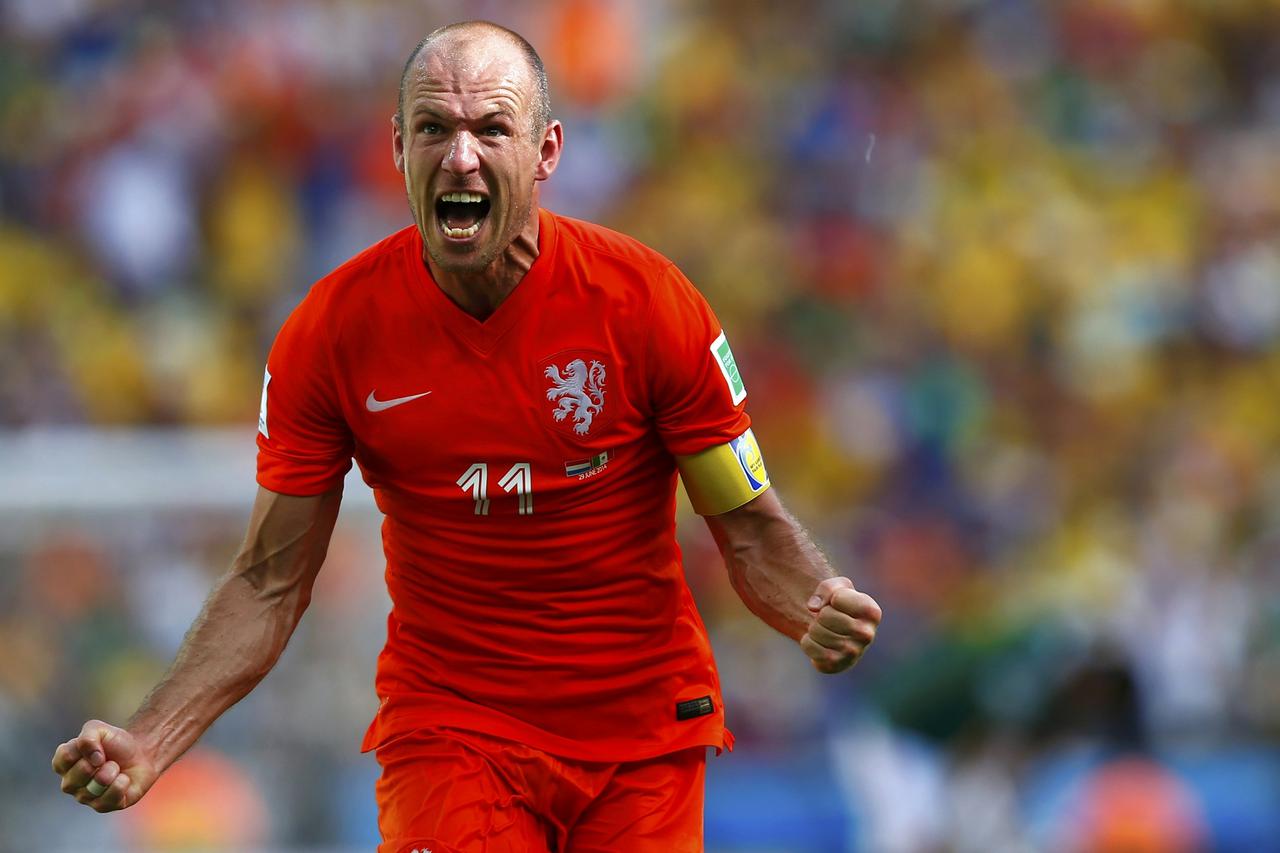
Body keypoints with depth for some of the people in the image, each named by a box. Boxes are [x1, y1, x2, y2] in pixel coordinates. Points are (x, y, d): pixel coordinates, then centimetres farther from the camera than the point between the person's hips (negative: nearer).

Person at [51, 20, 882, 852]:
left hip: (642, 729, 1)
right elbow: (271, 583, -2)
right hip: (448, 727, -1)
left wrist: (820, 604, -28)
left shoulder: (646, 300, -12)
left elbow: (752, 530, -4)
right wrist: (148, 744, -15)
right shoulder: (332, 329, -9)